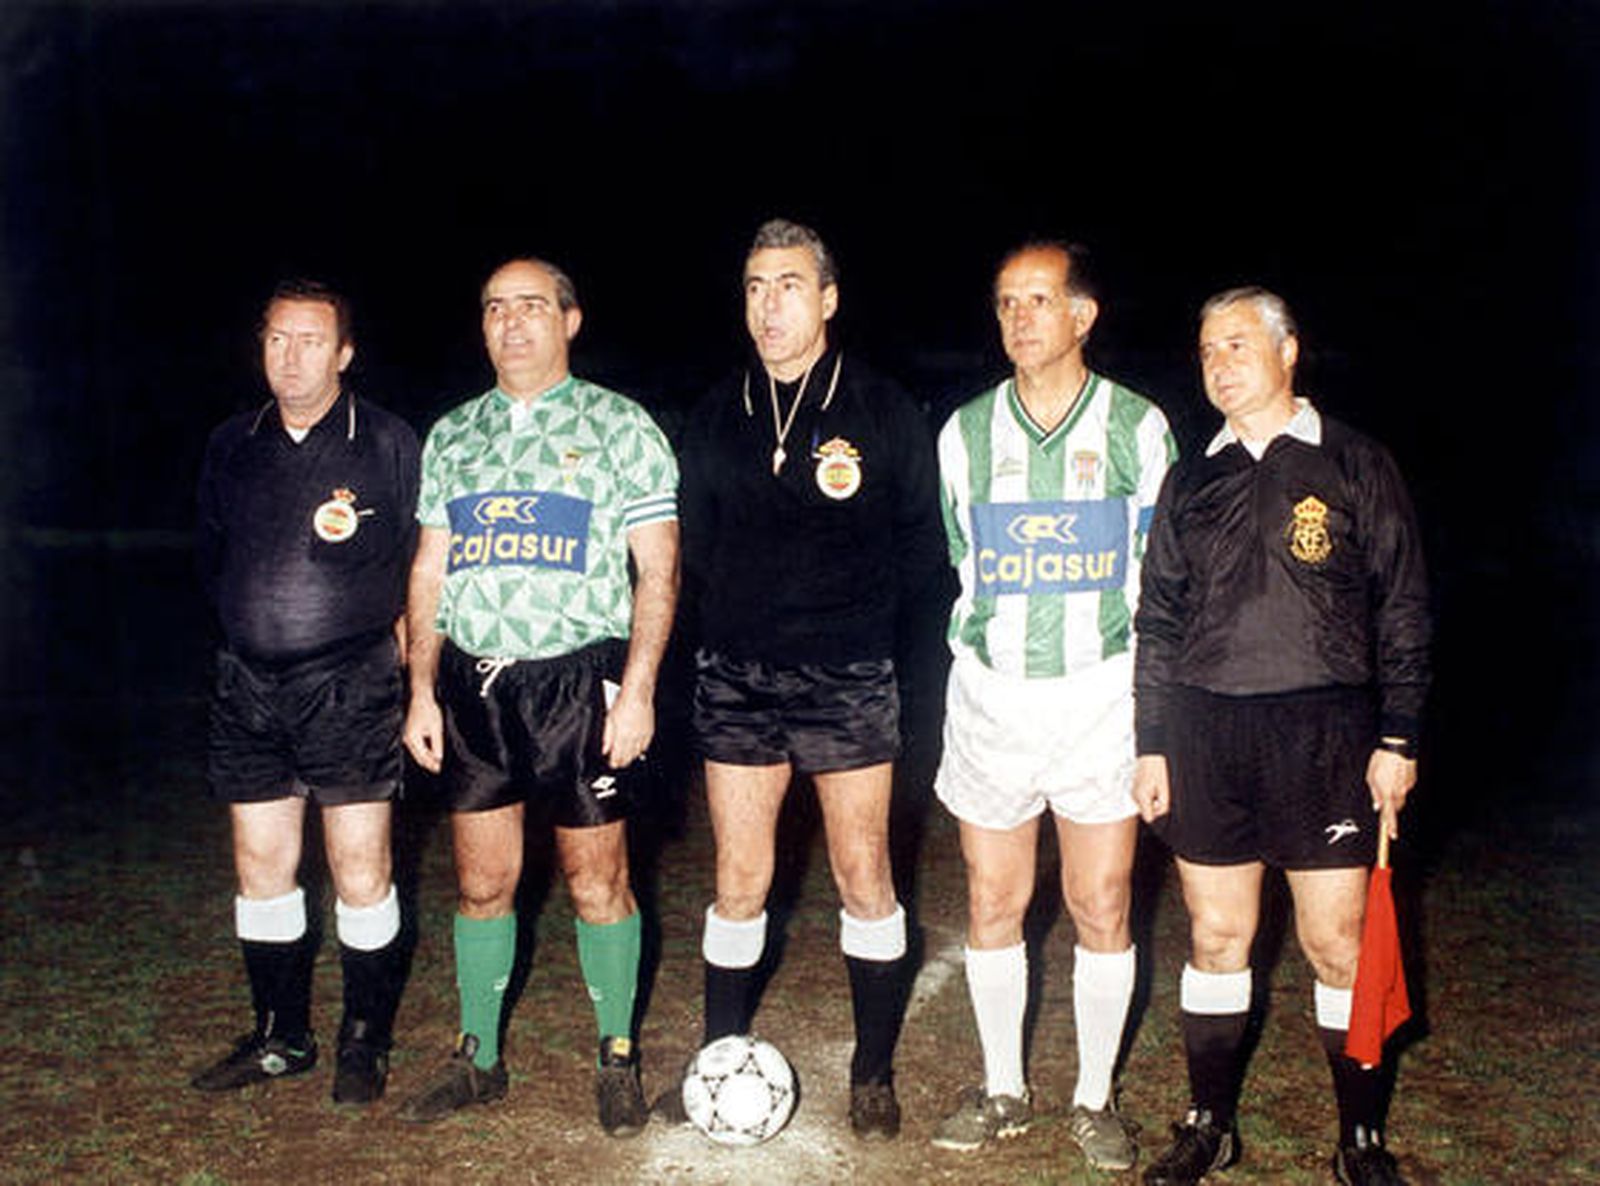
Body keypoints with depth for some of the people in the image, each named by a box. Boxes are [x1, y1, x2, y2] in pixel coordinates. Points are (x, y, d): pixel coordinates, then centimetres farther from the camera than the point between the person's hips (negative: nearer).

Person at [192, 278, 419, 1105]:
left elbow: (426, 562, 1)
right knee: (261, 867, 10)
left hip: (350, 687, -4)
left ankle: (365, 1044, 14)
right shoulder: (231, 446, 9)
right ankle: (280, 1038, 26)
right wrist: (255, 619, 12)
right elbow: (210, 552, 20)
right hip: (248, 687, 5)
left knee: (361, 874, -2)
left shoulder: (388, 443, -4)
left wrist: (376, 631, 0)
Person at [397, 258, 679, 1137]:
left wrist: (637, 688, -12)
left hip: (578, 677, -4)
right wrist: (421, 691, 8)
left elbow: (657, 569, -3)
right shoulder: (451, 436, 14)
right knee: (482, 881, 10)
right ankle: (478, 1059, 24)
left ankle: (617, 1061, 18)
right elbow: (430, 571, 16)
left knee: (597, 881, 2)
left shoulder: (618, 427, 1)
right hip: (471, 682, 4)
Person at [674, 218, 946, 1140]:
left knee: (865, 881, 4)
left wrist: (858, 611, 0)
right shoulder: (716, 416, 7)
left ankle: (875, 1074, 19)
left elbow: (924, 549, 2)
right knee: (738, 885, 8)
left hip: (848, 680, -2)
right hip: (737, 680, 3)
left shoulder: (885, 413, -3)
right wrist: (750, 609, 8)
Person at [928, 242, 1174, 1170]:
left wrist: (1148, 696, 7)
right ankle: (1003, 1089, 24)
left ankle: (1096, 1097, 20)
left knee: (1103, 908, 3)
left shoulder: (1138, 428, 0)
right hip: (992, 696, 2)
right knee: (993, 902, 8)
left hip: (1102, 694, -2)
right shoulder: (966, 432, 5)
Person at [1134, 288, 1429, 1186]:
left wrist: (1397, 740, -4)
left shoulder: (1355, 466, 2)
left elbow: (1403, 613, 2)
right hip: (1206, 732, 3)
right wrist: (1152, 746, 9)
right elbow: (1159, 622, 13)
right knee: (1217, 935, 9)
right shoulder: (1193, 482, 11)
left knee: (1340, 943, 0)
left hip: (1324, 731, -3)